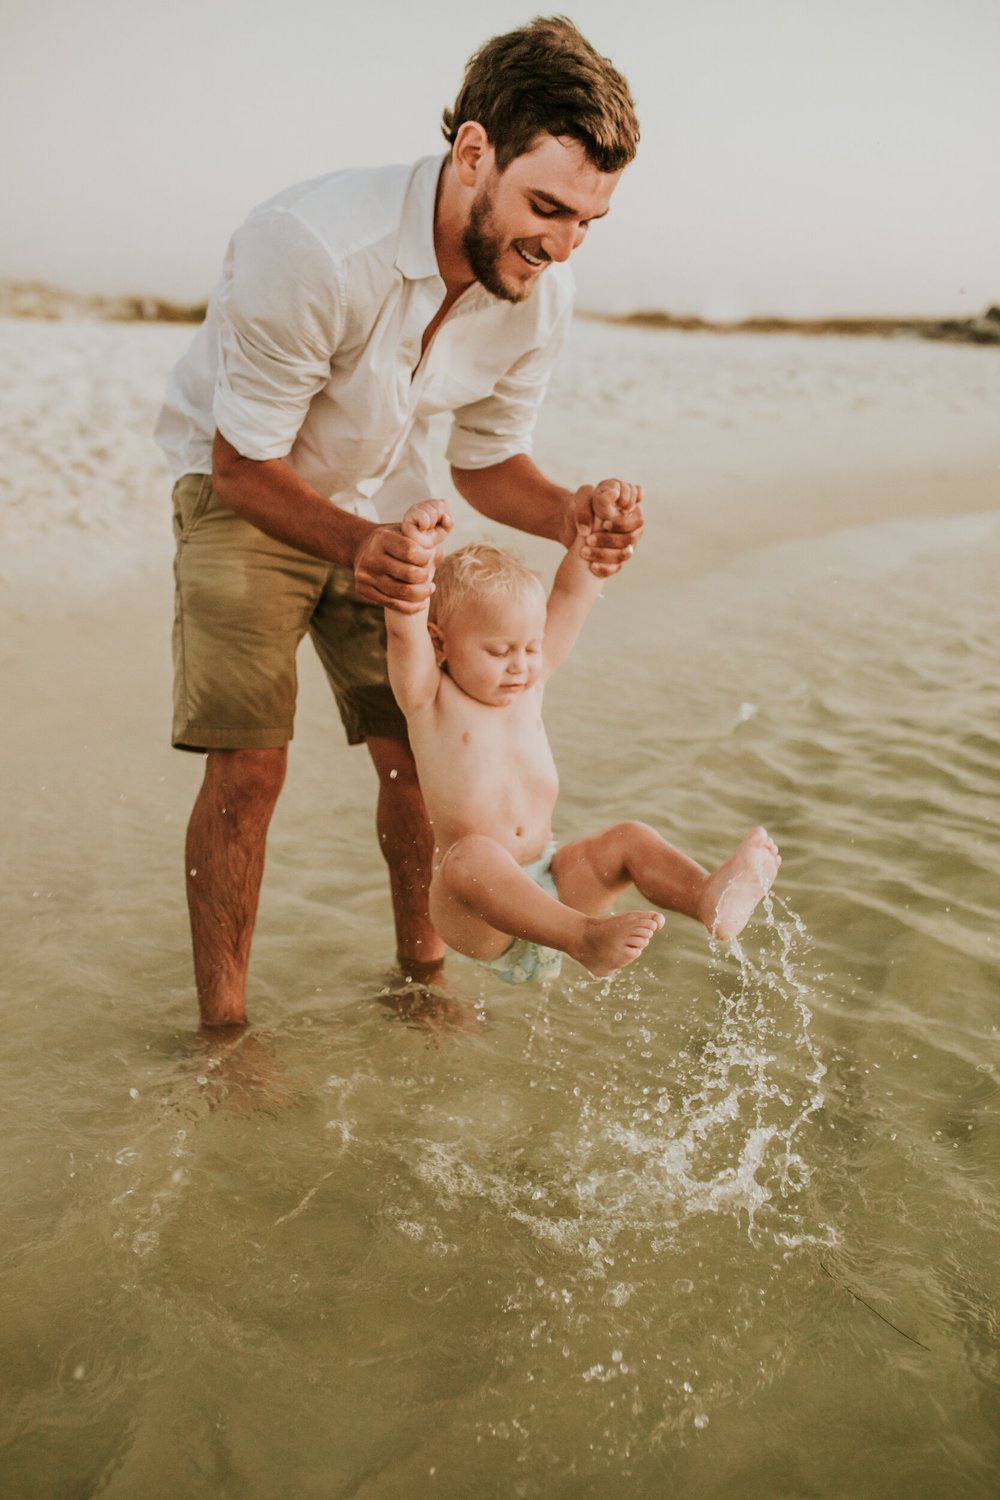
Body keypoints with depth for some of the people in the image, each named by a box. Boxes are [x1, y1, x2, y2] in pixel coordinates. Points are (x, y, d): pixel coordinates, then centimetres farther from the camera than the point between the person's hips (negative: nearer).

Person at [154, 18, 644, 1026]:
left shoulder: (539, 293, -15)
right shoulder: (310, 246, -33)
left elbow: (486, 462, -2)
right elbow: (243, 466, -24)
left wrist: (569, 515, -24)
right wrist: (356, 547, -43)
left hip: (380, 503, 5)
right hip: (246, 494, -4)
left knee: (418, 747, -2)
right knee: (248, 763, -14)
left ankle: (420, 973, 21)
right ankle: (221, 1028, 3)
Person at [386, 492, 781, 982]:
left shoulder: (530, 684, 9)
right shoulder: (430, 701, -5)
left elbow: (572, 594, 8)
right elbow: (404, 628, -24)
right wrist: (418, 550, -36)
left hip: (547, 881, 6)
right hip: (472, 911, -6)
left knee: (629, 839, -14)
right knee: (472, 856, -37)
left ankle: (709, 898, -40)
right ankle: (586, 939, -53)